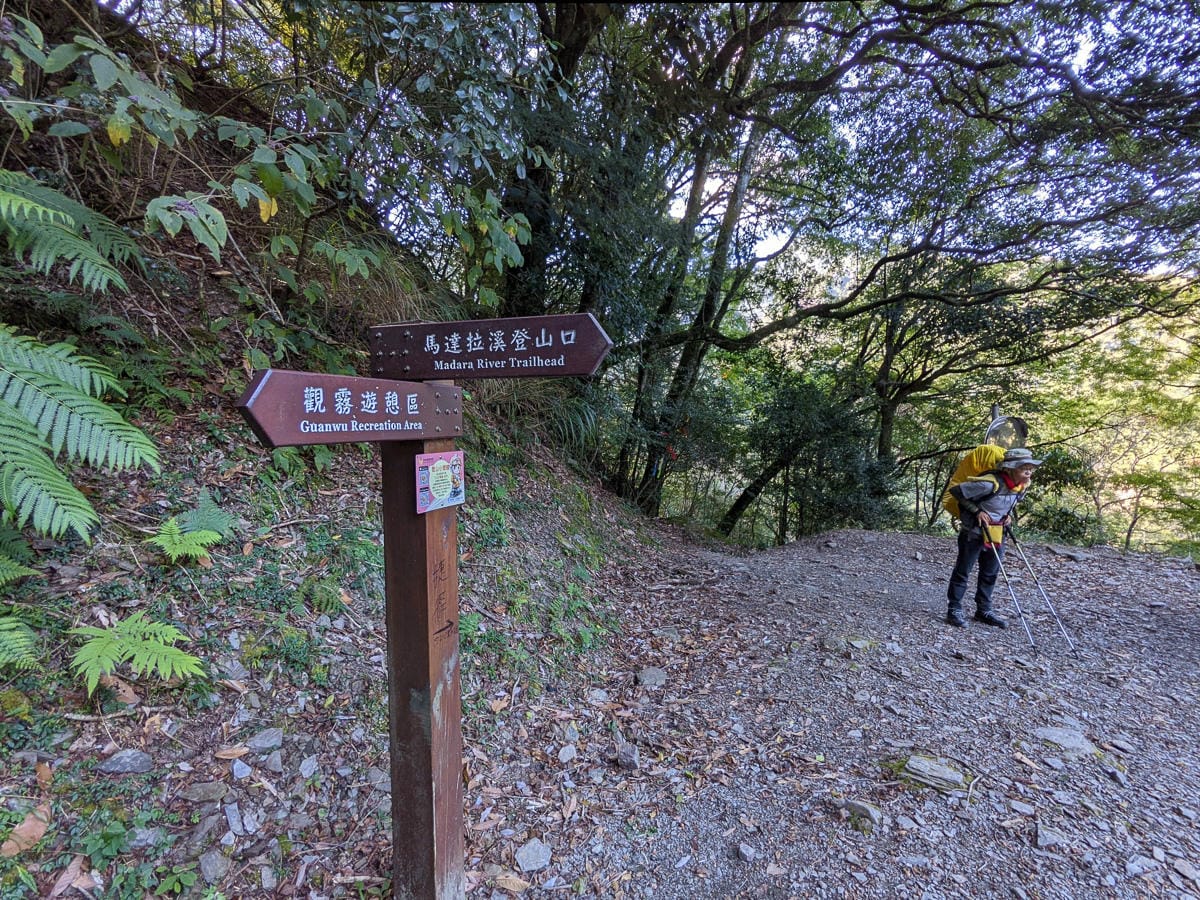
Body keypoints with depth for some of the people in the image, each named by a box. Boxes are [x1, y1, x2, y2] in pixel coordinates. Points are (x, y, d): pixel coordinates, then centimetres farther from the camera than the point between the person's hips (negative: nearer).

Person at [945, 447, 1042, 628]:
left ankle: (984, 610, 26)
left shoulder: (1022, 486, -2)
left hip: (997, 535, 7)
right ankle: (954, 609, 11)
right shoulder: (991, 483, -27)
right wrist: (977, 511, -21)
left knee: (990, 574, 14)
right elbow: (956, 491, -23)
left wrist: (1009, 515, 2)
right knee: (962, 571, 2)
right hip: (973, 532, -7)